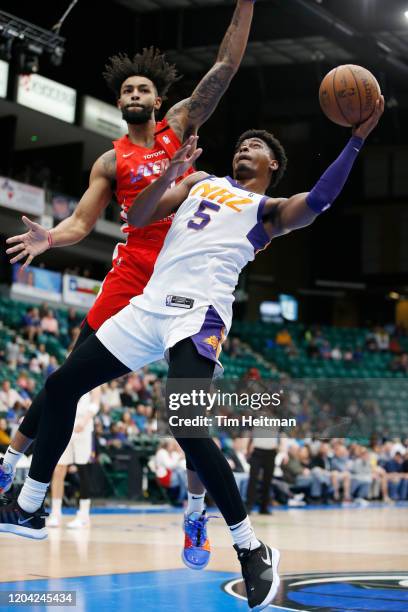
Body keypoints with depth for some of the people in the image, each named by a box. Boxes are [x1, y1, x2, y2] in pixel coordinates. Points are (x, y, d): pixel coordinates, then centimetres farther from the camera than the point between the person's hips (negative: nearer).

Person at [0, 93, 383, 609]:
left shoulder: (270, 210, 10)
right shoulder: (201, 182, 25)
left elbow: (318, 202, -11)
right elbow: (137, 218, 16)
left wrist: (356, 139, -15)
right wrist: (171, 173, 1)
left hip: (198, 312, -6)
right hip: (150, 305, 6)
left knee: (185, 426, -26)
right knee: (60, 386, 5)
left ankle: (252, 550, -13)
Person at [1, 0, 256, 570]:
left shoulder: (180, 126, 10)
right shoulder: (111, 161, 9)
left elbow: (226, 66, 4)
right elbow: (81, 222, 3)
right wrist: (49, 237, -19)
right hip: (132, 271, 0)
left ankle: (197, 503, 11)